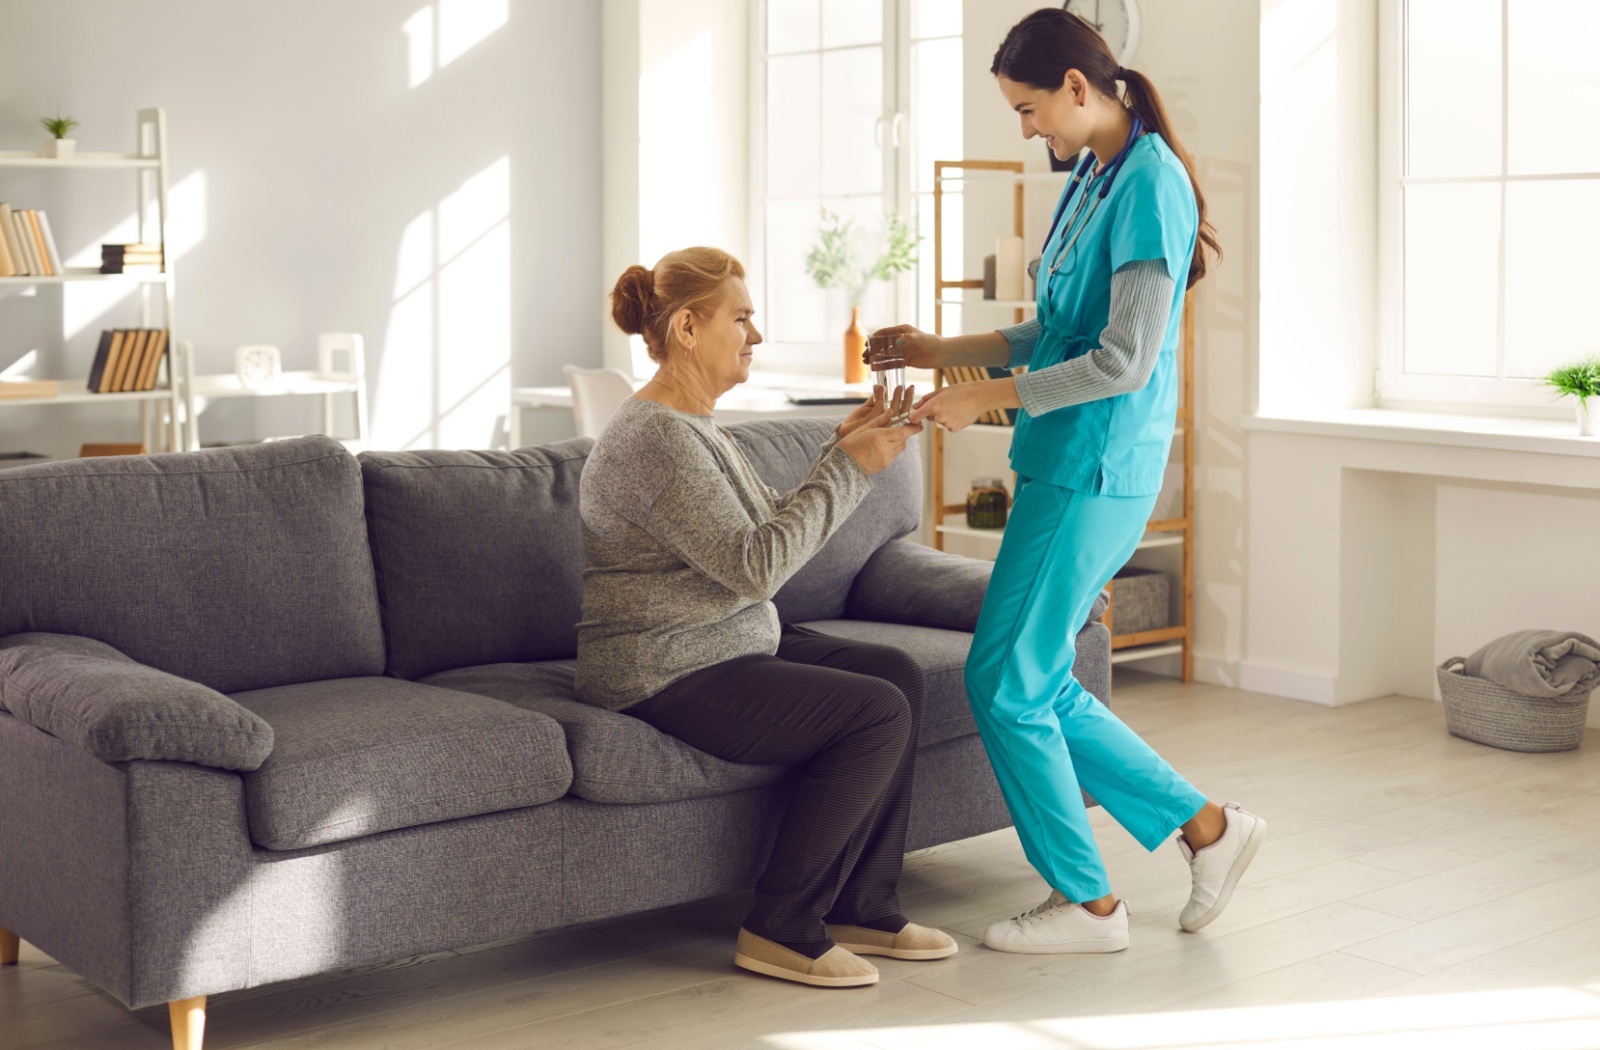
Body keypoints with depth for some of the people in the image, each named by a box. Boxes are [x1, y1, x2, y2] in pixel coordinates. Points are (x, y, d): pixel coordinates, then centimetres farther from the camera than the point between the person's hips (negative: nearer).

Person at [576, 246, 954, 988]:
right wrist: (849, 469, -19)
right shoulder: (655, 438, -20)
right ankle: (781, 930, -7)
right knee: (876, 714, -16)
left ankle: (861, 907, 6)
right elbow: (755, 563, -25)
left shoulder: (694, 427, 14)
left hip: (727, 647, 11)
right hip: (665, 677, -11)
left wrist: (843, 452, 2)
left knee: (897, 674, 3)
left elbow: (780, 530, 14)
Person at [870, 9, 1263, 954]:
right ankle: (1208, 828, 22)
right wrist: (946, 351, 18)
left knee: (1007, 684, -2)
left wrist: (984, 399, -16)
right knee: (1041, 686, 12)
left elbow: (1124, 360, -20)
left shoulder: (1148, 186, -16)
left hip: (1096, 472, -10)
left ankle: (1088, 903, 13)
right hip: (1070, 466, 10)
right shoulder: (1092, 179, 14)